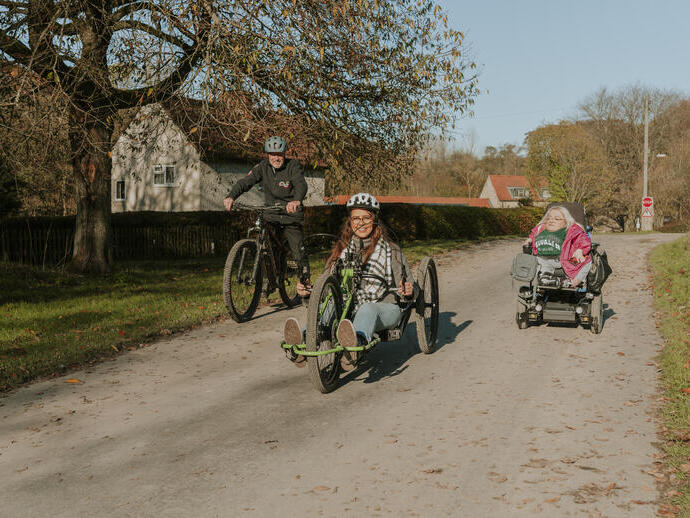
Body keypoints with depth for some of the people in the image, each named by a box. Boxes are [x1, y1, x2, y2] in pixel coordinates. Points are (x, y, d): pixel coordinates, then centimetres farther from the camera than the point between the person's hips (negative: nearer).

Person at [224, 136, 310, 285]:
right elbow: (246, 181, -16)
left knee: (299, 252, -2)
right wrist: (231, 196, -36)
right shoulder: (263, 167, -3)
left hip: (291, 216, -2)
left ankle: (305, 281, 21)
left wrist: (297, 200, -51)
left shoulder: (293, 165, -10)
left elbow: (301, 185, -28)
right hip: (271, 217, 3)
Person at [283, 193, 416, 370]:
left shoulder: (390, 249, 10)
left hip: (385, 310, -3)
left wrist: (408, 291, -18)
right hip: (350, 309, 3)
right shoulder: (342, 249, 19)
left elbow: (410, 288, 7)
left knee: (368, 308, -40)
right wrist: (308, 290, -1)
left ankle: (355, 345, -71)